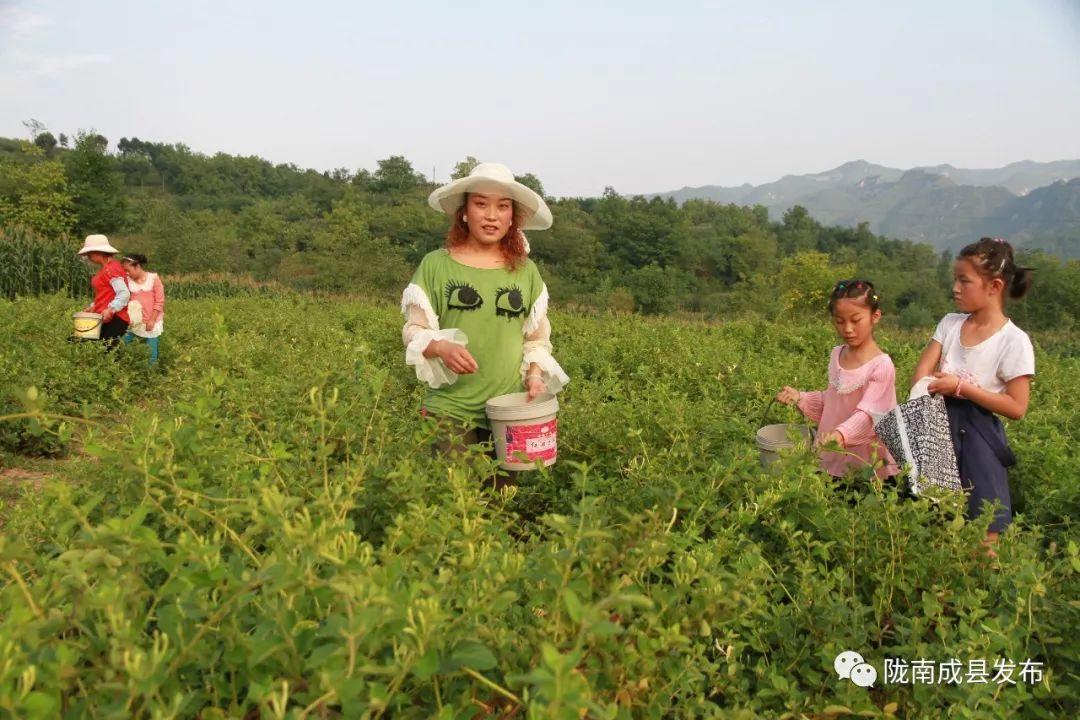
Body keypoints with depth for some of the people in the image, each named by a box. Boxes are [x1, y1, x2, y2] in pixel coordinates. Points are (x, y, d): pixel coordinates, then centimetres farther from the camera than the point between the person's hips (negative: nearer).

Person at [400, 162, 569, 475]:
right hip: (450, 410, -2)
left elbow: (537, 338, 14)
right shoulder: (436, 264, 0)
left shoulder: (526, 271, 7)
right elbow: (414, 332, 2)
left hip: (510, 411, 2)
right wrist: (441, 347, -18)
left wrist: (535, 374, -4)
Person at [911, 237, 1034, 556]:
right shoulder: (950, 323, 2)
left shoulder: (1014, 340, -13)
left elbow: (1016, 407, -14)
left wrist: (961, 387, -19)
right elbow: (921, 374, -2)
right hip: (940, 426, 5)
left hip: (977, 437, -5)